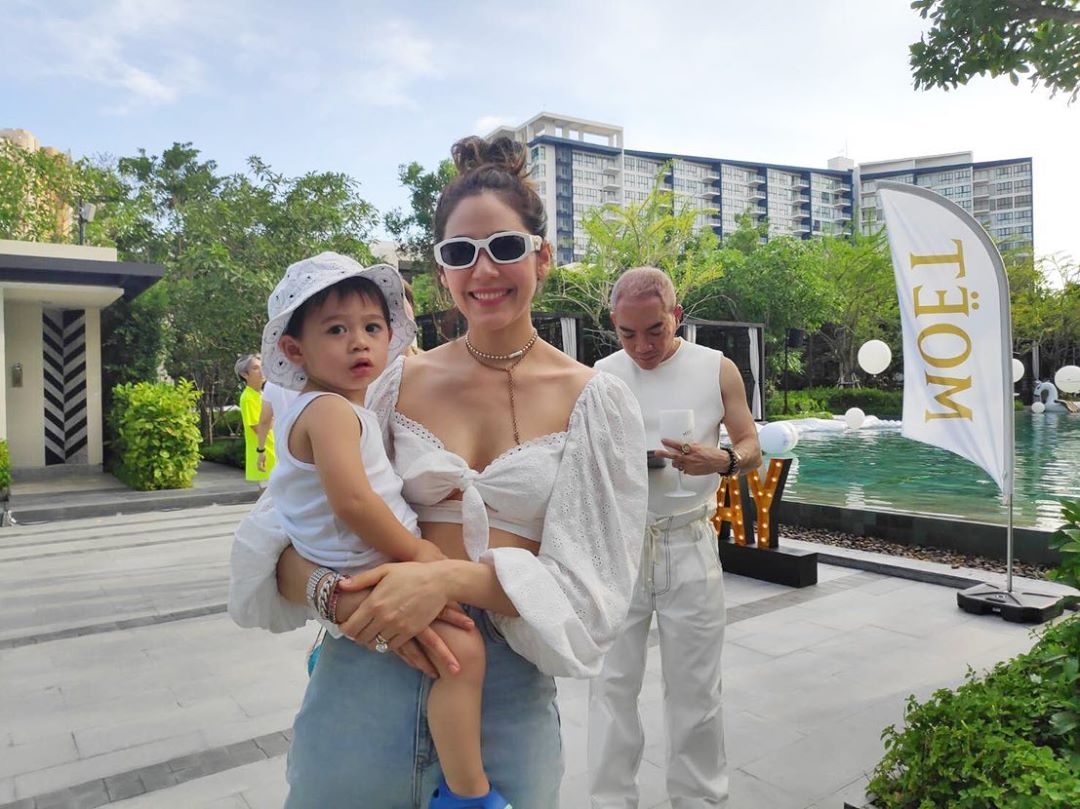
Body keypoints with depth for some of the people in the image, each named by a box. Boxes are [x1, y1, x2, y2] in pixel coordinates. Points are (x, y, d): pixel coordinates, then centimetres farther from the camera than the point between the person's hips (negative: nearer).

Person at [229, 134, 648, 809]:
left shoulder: (595, 401, -4)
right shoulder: (398, 383, 0)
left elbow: (594, 585, -9)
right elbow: (275, 537, -1)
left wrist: (453, 578, -23)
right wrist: (341, 590, -22)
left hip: (508, 695, -1)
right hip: (365, 681, 2)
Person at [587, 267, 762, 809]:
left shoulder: (717, 370, 0)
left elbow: (752, 449, 5)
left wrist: (722, 460, -18)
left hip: (690, 544, 0)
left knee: (695, 686, 9)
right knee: (612, 683, 7)